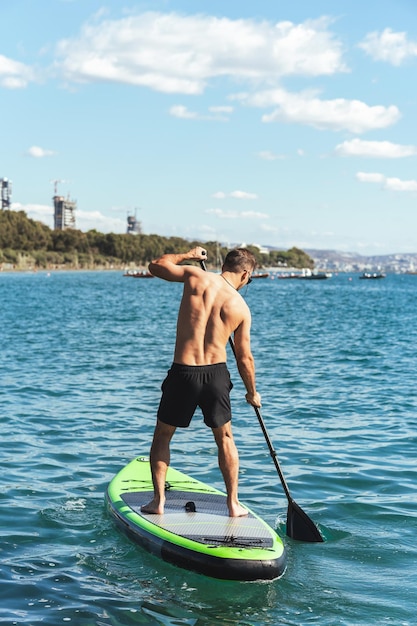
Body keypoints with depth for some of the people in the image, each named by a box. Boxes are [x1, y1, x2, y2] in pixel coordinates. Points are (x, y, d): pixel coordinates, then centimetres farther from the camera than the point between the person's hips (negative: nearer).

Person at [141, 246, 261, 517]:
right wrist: (252, 392, 20)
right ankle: (233, 504, 23)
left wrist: (188, 255, 28)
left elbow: (156, 265, 12)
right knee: (225, 438, 20)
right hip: (217, 373, 1)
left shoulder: (196, 275, -4)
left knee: (162, 436, 18)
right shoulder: (241, 307, -1)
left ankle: (158, 501, 13)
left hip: (183, 373, -1)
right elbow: (244, 358, 5)